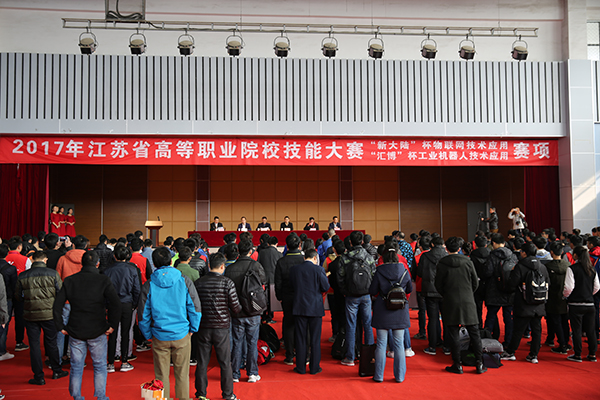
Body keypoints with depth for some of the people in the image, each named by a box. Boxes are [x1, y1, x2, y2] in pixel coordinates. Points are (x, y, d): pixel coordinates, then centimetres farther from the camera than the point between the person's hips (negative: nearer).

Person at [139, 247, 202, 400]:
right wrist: (192, 329, 10)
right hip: (182, 335, 0)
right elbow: (195, 308, -3)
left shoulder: (149, 285, -5)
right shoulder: (184, 281, -6)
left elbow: (143, 314, 1)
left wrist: (148, 335, 13)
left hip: (159, 337, 1)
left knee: (161, 376, 13)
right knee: (182, 375, 11)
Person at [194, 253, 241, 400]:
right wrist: (239, 308, 14)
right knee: (225, 363, 10)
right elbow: (235, 308, -9)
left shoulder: (198, 283, -3)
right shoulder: (227, 282, -10)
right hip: (221, 327, -2)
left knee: (202, 362, 12)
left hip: (203, 327, 2)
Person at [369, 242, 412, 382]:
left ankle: (379, 375, 12)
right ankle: (400, 375, 15)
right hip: (400, 312, 2)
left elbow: (372, 291, -5)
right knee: (399, 344, 9)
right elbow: (409, 289, 7)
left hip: (382, 311, -1)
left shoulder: (379, 271, -10)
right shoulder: (403, 270, -5)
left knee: (381, 343, 6)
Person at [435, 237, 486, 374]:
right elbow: (475, 282, 5)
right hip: (468, 302, 2)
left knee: (453, 335, 5)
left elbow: (438, 285, -1)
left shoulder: (442, 264, -7)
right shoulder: (468, 262, -2)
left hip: (450, 303, -1)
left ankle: (457, 365, 8)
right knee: (474, 333, 10)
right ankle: (479, 364, 12)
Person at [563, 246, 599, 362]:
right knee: (590, 329, 13)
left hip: (576, 305, -5)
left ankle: (577, 355, 9)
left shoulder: (572, 269, -13)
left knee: (576, 330, 3)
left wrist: (565, 295, 3)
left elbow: (569, 288, -16)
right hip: (590, 304, 5)